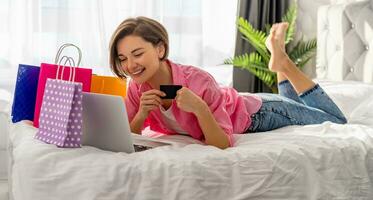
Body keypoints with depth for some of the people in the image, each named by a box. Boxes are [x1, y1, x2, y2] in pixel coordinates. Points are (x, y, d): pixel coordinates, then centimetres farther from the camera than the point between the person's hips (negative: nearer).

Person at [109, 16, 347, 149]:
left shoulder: (198, 82, -41)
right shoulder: (137, 87, -24)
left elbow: (224, 143, -37)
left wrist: (199, 108, -53)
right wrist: (141, 114, -37)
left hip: (255, 113, -6)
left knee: (337, 122, 16)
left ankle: (283, 61, 21)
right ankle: (280, 65, 37)